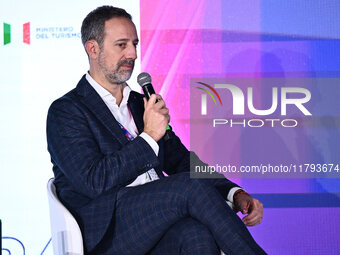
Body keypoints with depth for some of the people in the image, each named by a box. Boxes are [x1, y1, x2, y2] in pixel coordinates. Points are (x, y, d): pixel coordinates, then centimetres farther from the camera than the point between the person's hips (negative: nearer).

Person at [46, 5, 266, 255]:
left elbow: (184, 162, 22)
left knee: (198, 234, -32)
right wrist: (148, 137, -10)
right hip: (107, 233, -5)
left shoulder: (141, 104, 24)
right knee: (193, 187, -28)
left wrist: (236, 194, 6)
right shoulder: (66, 111, 3)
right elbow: (94, 181, -10)